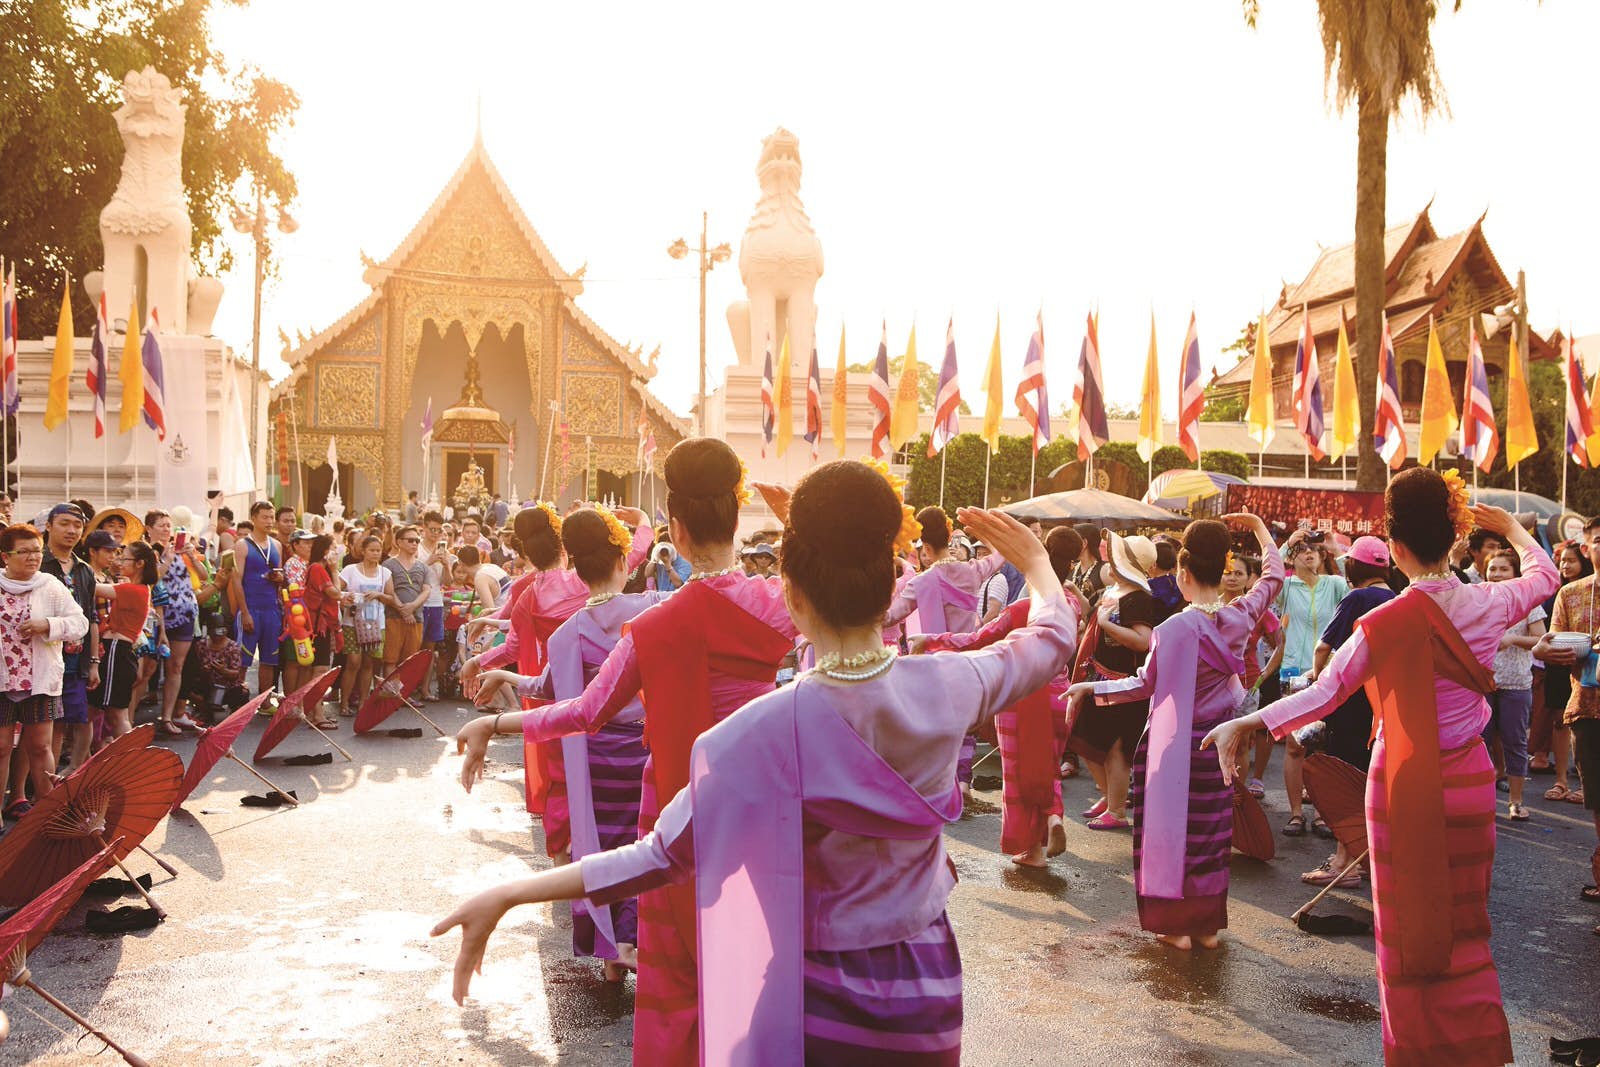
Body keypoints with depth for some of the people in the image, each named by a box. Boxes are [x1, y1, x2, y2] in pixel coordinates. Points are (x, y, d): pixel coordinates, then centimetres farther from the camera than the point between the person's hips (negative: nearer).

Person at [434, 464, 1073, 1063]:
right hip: (930, 988, 4)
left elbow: (660, 857, -20)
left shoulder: (765, 730, -25)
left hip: (819, 1001, -4)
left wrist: (507, 896, -14)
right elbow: (1053, 637, 6)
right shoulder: (947, 687, -15)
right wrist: (1036, 562, 26)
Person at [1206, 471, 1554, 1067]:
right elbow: (1544, 574, 16)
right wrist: (1512, 529, 34)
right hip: (1470, 782, 4)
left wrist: (1245, 723, -23)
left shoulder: (1388, 622, -19)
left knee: (1408, 928, 9)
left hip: (1404, 787, -4)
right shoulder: (1490, 604, -6)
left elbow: (1323, 693, -20)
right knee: (1464, 924, 17)